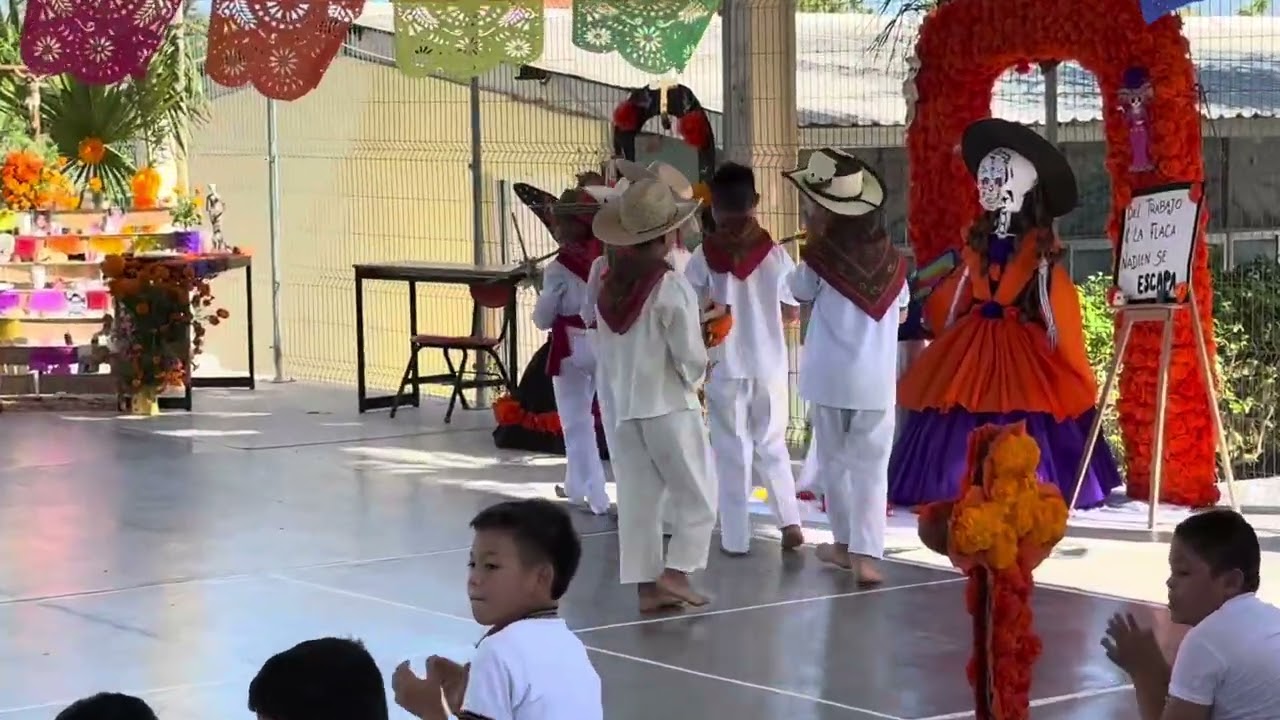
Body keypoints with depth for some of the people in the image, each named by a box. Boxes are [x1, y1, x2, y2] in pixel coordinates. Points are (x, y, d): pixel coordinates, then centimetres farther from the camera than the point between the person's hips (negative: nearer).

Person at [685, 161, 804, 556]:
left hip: (725, 368, -1)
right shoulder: (775, 252, -5)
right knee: (772, 444, 16)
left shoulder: (704, 255, -10)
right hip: (769, 366, 1)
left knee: (732, 451, 8)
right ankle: (790, 520, 2)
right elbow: (793, 311, 2)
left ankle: (735, 538, 8)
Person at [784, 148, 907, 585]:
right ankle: (866, 553, -10)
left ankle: (845, 544, 25)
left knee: (834, 461, 15)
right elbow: (902, 311, 14)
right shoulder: (889, 256, 0)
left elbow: (799, 293, 10)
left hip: (829, 378, -2)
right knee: (870, 466, 1)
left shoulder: (820, 256, -10)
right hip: (877, 380, 2)